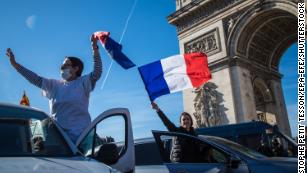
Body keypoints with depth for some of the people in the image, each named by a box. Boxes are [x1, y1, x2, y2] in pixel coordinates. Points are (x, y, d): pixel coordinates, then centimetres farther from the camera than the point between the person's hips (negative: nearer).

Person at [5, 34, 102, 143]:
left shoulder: (83, 82, 0)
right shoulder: (55, 84, 13)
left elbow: (97, 73, -14)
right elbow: (37, 80, 11)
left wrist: (95, 48, -24)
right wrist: (14, 64, 7)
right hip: (57, 133, 5)